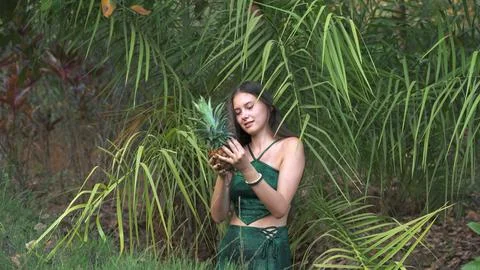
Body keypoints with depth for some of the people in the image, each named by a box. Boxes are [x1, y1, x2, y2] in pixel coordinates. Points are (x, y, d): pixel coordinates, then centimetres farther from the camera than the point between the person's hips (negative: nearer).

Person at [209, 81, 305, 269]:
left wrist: (248, 170, -24)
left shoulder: (290, 146, -2)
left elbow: (280, 208, -14)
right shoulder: (237, 153, 9)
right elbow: (218, 215, 3)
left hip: (268, 249, -3)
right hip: (231, 247, 4)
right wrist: (222, 176, -12)